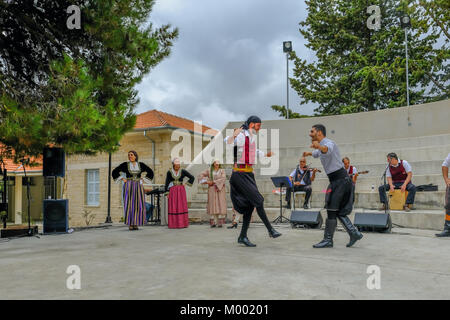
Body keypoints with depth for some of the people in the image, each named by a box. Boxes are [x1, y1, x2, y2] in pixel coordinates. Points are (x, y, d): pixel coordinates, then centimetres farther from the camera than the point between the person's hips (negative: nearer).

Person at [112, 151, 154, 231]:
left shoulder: (141, 165, 7)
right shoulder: (125, 164, 2)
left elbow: (150, 172, 14)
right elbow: (114, 172, 6)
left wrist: (143, 179, 6)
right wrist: (122, 179, -2)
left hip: (138, 186, 2)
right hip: (129, 186, -2)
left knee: (138, 205, -4)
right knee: (129, 204, -7)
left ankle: (135, 224, 3)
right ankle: (130, 224, -1)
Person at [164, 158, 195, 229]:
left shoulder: (183, 171, 3)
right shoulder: (169, 172, 2)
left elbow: (192, 177, 7)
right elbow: (167, 183, 3)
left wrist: (186, 184, 2)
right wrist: (167, 193, -2)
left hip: (181, 191, 0)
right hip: (172, 191, 0)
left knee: (182, 206, -2)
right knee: (173, 207, -3)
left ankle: (182, 223, 3)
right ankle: (173, 224, 2)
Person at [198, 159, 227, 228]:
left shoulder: (222, 171, 3)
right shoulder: (209, 170, 6)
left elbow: (223, 179, -13)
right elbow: (200, 175, 4)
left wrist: (213, 182, -15)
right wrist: (206, 182, -8)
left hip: (220, 189, 0)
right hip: (212, 189, 0)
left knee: (220, 205, -6)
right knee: (213, 205, -3)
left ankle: (220, 222, -2)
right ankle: (213, 223, 1)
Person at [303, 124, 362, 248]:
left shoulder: (329, 142, -14)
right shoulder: (322, 145, 17)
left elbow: (326, 149, -42)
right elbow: (317, 153, 43)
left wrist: (318, 146, -64)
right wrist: (309, 153, 63)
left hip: (340, 179, -10)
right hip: (339, 180, 10)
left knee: (331, 210, -7)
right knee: (338, 211, 10)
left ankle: (328, 240, -2)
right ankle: (354, 233, 13)